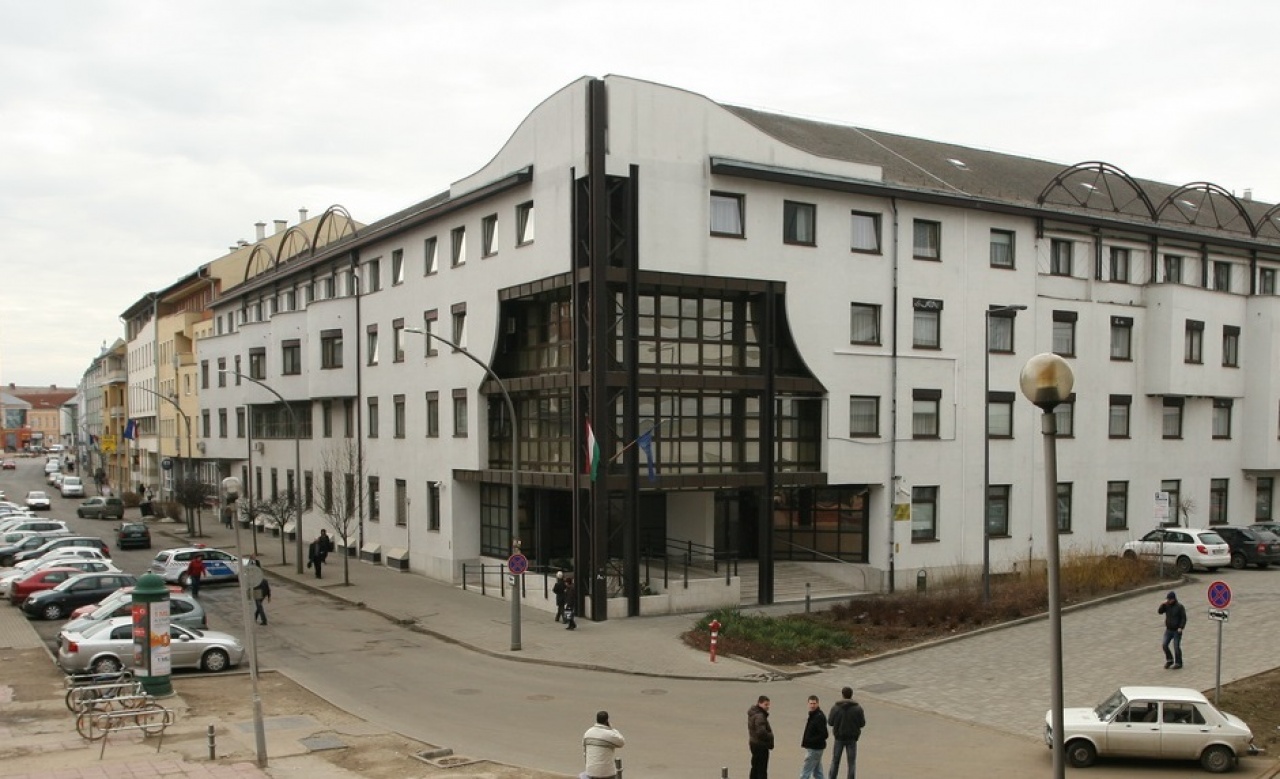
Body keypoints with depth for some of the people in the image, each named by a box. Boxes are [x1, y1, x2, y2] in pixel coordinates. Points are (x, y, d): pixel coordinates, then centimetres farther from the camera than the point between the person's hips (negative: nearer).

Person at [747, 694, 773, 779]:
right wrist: (770, 736, -12)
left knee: (755, 767, 18)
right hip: (761, 745, -10)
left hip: (754, 743, 10)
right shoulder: (760, 716, -22)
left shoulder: (753, 714, 10)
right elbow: (761, 732, -28)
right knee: (762, 769, -4)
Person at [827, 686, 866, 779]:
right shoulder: (858, 709, -10)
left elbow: (830, 722, -5)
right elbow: (862, 723, -6)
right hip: (852, 738, 0)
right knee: (852, 763, 9)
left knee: (835, 761, 15)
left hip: (839, 737, 0)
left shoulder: (835, 708, -11)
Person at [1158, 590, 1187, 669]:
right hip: (1168, 630, 5)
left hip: (1177, 631, -5)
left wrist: (1181, 627, -20)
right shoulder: (1167, 606, 3)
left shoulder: (1180, 607, -10)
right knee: (1164, 645, -2)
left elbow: (1184, 618, -10)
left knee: (1176, 647, -1)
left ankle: (1178, 663, 12)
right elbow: (1159, 611, -5)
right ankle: (1169, 660, 17)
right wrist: (1163, 604, -16)